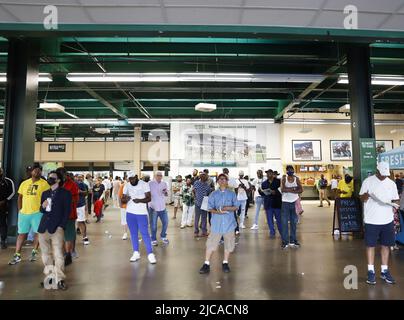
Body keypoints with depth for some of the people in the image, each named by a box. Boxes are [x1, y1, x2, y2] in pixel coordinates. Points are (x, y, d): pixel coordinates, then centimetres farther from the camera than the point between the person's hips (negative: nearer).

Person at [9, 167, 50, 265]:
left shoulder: (44, 184, -3)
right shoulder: (24, 183, 10)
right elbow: (20, 197, 16)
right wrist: (20, 209, 8)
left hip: (37, 212, -3)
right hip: (24, 212, 4)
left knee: (37, 232, 4)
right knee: (22, 233, 9)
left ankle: (34, 252, 22)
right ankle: (17, 255, 16)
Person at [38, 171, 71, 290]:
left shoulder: (65, 193, 0)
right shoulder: (45, 193, 18)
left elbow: (67, 211, -4)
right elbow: (42, 211, 22)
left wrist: (61, 226, -12)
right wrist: (43, 206, -2)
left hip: (57, 228, -6)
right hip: (43, 228, 6)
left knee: (58, 254, -9)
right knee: (46, 254, 12)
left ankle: (60, 279, -5)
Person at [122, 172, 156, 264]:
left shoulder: (144, 184, -6)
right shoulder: (126, 186, 5)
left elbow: (149, 198, -10)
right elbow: (122, 200, 5)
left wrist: (140, 200, -29)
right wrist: (125, 199, -19)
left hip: (141, 213, -4)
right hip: (130, 213, 4)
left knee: (144, 233, -6)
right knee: (133, 233, 10)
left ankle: (150, 254, 0)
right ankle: (136, 253, 21)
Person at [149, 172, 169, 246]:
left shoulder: (164, 183, 3)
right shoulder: (150, 183, -11)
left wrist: (165, 192, -12)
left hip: (162, 207, 4)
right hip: (153, 207, -4)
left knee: (165, 223, 11)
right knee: (154, 225, 7)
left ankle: (163, 236, 34)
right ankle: (153, 239, 24)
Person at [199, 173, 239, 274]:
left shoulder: (232, 194, 6)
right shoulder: (213, 194, 4)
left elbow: (236, 207, 4)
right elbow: (210, 208, 0)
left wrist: (229, 208, -16)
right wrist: (217, 211, -20)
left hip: (229, 223, 1)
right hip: (217, 223, -1)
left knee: (228, 244, 8)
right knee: (211, 243, 0)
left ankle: (225, 263, 26)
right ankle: (206, 264, 12)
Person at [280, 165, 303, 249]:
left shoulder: (296, 178, -1)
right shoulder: (284, 178, -7)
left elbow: (301, 190, -8)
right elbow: (282, 189, -18)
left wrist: (288, 190, -18)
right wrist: (294, 188, -18)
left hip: (294, 202, 3)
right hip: (285, 202, -2)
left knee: (294, 222, 11)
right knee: (284, 222, -3)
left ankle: (293, 240, 22)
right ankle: (285, 242, 4)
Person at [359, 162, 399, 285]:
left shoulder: (391, 183, 7)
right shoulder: (368, 181, -3)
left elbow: (396, 199, 12)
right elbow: (361, 198, -1)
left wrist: (395, 203, -11)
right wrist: (366, 195, -23)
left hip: (387, 220, 3)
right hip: (371, 220, -3)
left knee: (386, 245, 10)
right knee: (370, 245, 3)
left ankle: (384, 271, 23)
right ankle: (371, 271, 13)